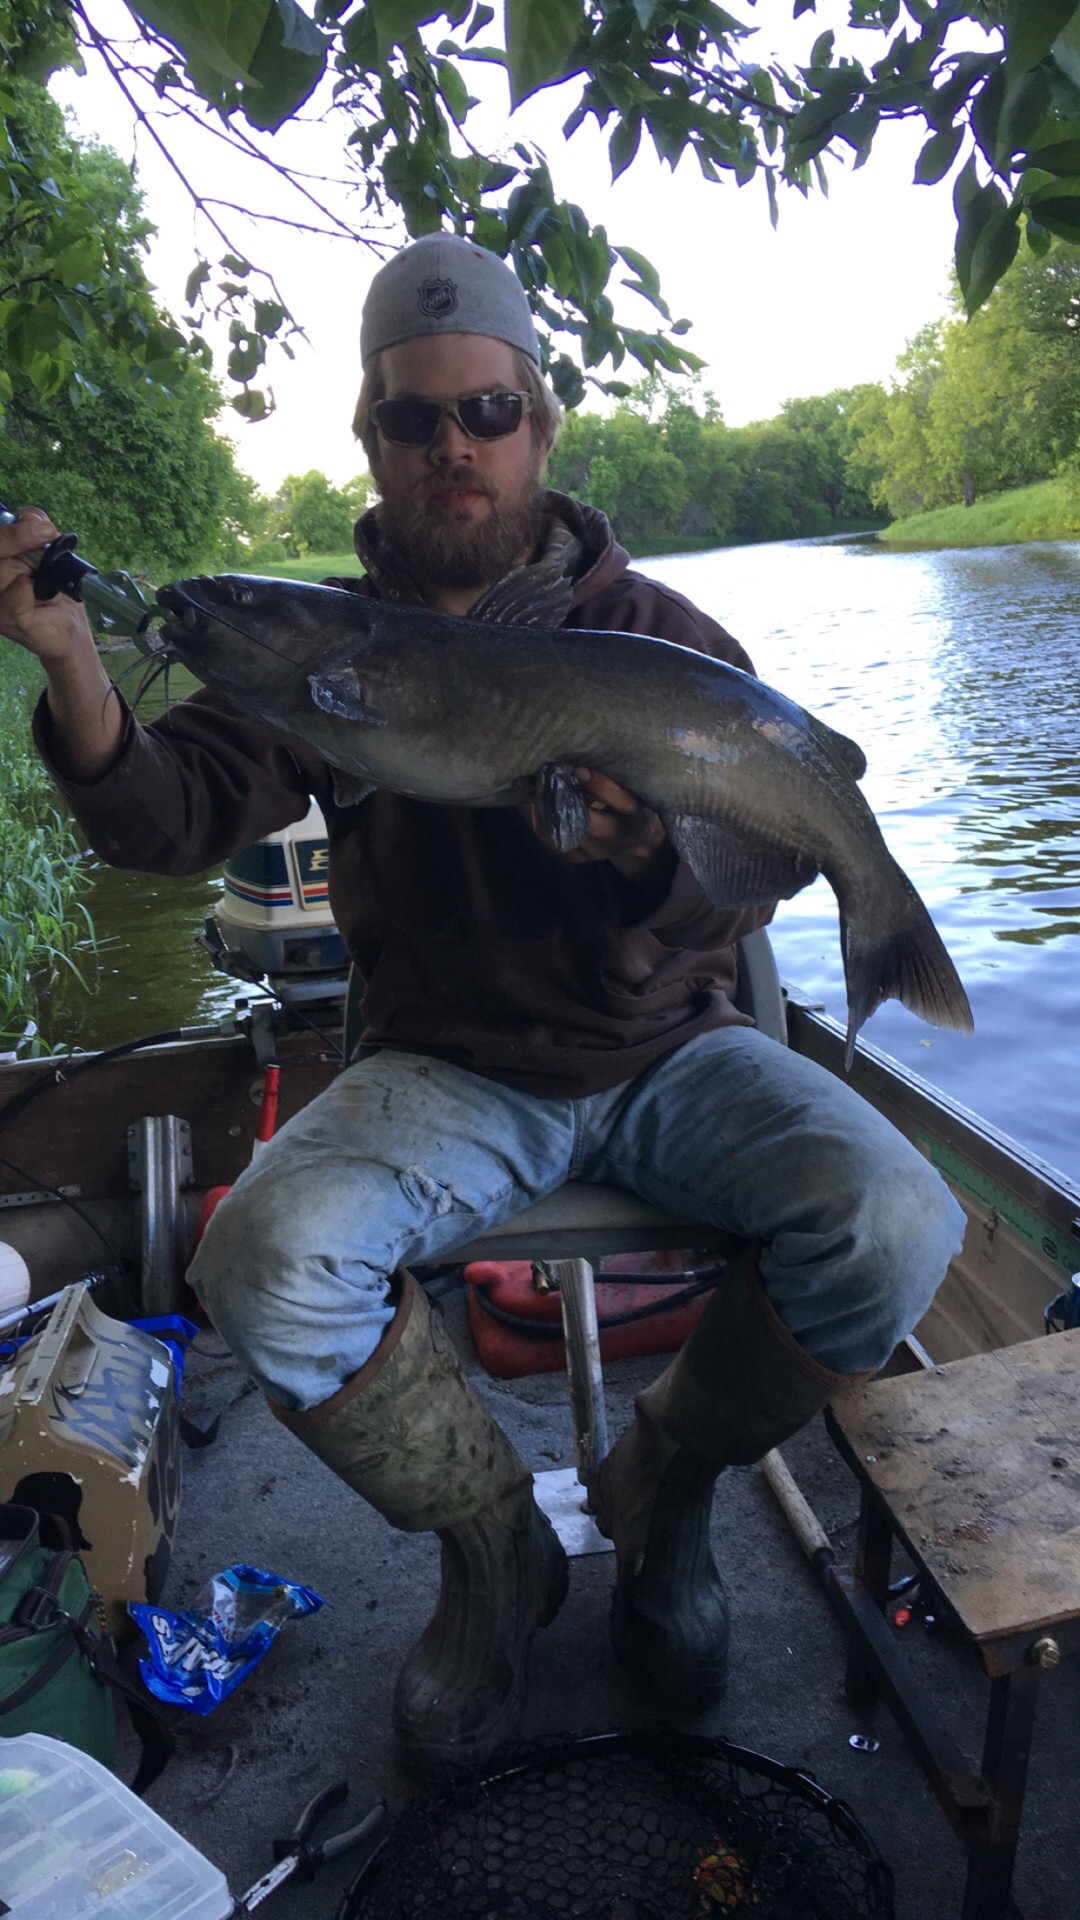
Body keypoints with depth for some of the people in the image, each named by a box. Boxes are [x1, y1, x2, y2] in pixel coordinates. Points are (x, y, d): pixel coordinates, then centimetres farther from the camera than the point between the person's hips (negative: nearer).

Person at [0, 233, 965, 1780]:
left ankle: (661, 1491, 7)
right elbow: (166, 822, -8)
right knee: (266, 1267, -28)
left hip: (664, 1055, 1)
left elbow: (733, 913, -6)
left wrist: (654, 856, -29)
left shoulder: (659, 635, 1)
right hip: (451, 1073, 0)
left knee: (892, 1227, -25)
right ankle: (495, 1551, 2)